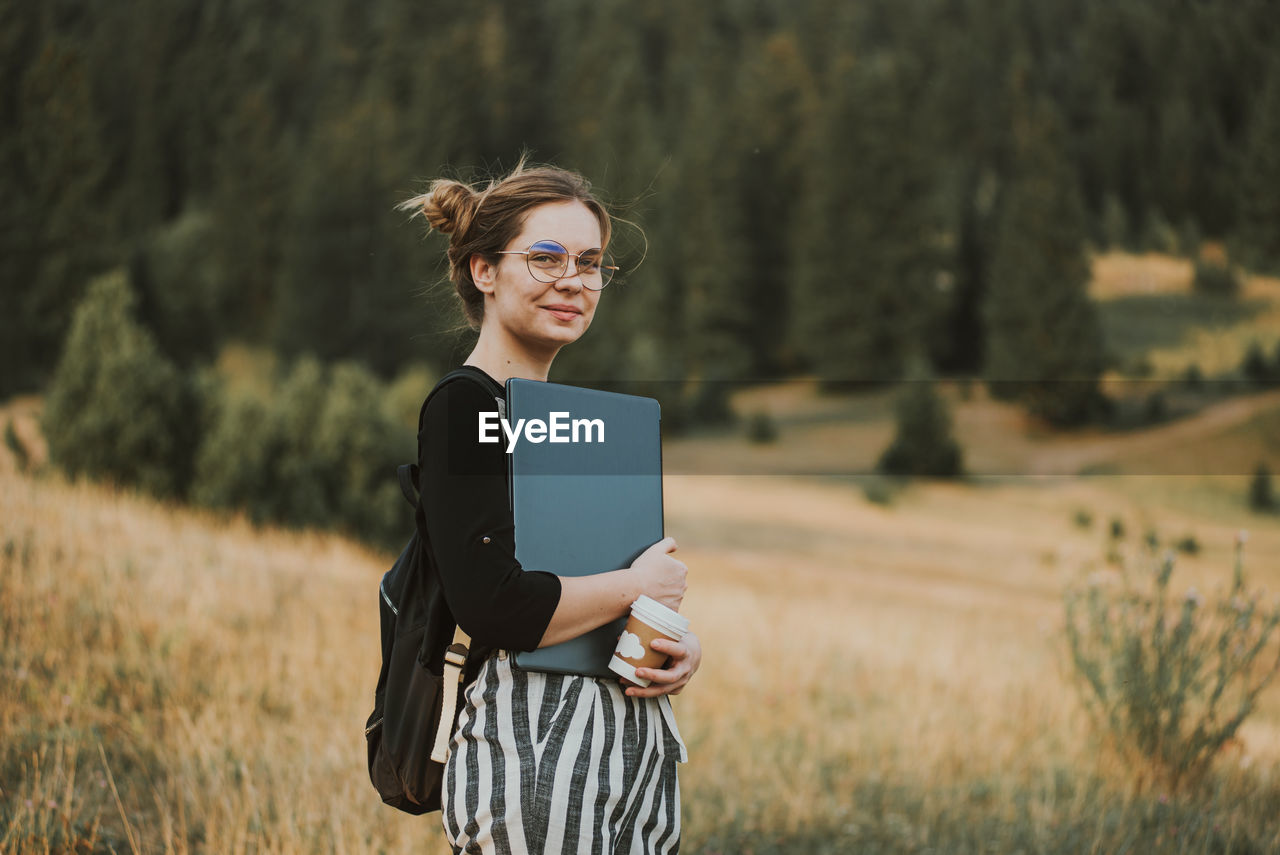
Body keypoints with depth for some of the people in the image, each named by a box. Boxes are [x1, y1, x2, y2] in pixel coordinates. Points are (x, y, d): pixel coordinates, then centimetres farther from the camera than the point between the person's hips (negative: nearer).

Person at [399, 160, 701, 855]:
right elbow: (494, 605, -23)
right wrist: (634, 588, -8)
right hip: (530, 746, -8)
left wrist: (680, 650, 0)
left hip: (634, 741, 8)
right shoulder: (462, 409, -10)